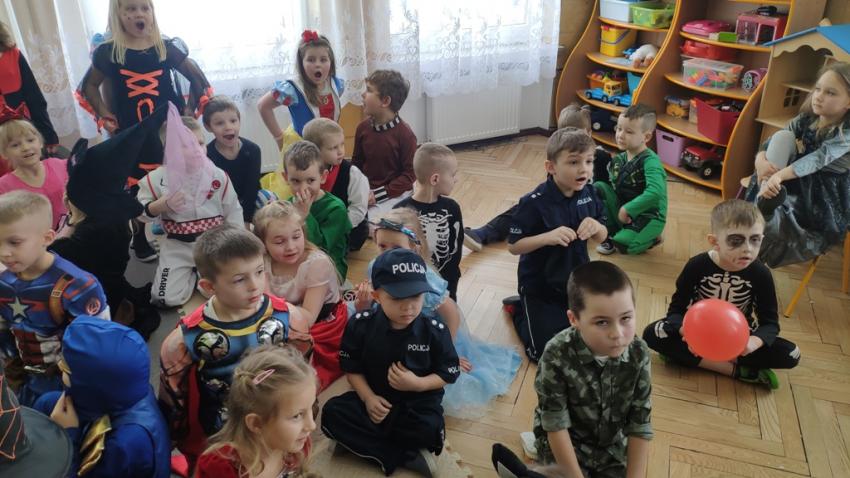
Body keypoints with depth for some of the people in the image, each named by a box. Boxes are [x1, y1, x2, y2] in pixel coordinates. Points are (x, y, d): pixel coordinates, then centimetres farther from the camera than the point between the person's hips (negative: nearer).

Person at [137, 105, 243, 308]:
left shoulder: (218, 175, -5)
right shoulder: (156, 179, -7)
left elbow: (233, 212, 0)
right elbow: (141, 213, -1)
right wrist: (162, 205, -21)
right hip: (177, 247, 0)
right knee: (167, 298, -10)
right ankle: (192, 274, 20)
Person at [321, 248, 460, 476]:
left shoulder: (435, 331, -11)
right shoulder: (360, 324, -9)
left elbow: (449, 373, -4)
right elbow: (352, 367, 0)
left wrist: (417, 384, -21)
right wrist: (368, 397, -15)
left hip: (418, 404, -2)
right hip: (374, 400, 3)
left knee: (429, 430, -33)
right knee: (332, 413, -22)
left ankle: (363, 441, -12)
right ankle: (406, 456, -22)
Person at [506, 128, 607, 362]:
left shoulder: (588, 194, -7)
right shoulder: (534, 203, -25)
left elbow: (602, 236, 4)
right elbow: (513, 246, -20)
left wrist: (596, 227, -20)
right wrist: (548, 237, -33)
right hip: (540, 287, -5)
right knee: (547, 352, 0)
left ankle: (561, 311, 36)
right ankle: (519, 309, 23)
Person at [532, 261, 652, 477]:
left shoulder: (638, 354, -21)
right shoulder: (557, 356, -31)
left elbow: (640, 425, -13)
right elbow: (556, 425, -22)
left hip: (613, 445, 3)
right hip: (566, 444, -3)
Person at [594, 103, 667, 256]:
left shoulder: (650, 161, -20)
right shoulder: (620, 158, 2)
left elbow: (655, 193, -34)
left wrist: (627, 209, -29)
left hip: (648, 216, -6)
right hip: (623, 208, 6)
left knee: (623, 244, -30)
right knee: (599, 187, -13)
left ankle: (650, 237, 6)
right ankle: (609, 233, -3)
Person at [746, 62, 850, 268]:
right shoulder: (806, 119, 0)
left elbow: (819, 159, -35)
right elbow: (772, 142, -5)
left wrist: (780, 175, -50)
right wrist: (760, 159, -29)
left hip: (826, 200, -6)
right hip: (796, 186, 6)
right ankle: (766, 200, -25)